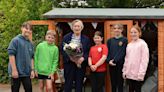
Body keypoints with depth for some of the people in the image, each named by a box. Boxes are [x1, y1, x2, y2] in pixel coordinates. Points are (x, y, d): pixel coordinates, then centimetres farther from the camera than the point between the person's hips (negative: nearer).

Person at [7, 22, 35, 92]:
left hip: (27, 72, 6)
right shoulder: (16, 40, -8)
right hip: (16, 72, -6)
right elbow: (11, 55, -13)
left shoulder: (30, 43, 11)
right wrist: (14, 70, -17)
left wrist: (32, 70, 8)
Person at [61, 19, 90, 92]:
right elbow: (62, 50, 0)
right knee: (68, 84, 3)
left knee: (79, 85, 7)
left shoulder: (86, 39, 7)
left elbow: (88, 52, 4)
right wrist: (70, 58, -15)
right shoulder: (66, 38, 5)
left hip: (81, 64, 1)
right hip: (69, 64, -1)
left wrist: (83, 58, -15)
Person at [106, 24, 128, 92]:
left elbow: (122, 52, -10)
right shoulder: (110, 40, 10)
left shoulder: (124, 40, -1)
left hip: (120, 65, -3)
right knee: (113, 84, 10)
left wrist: (114, 60, -17)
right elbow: (108, 52, 6)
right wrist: (109, 61, -12)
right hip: (111, 65, 4)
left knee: (120, 84, 1)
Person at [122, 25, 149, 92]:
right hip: (129, 74, 6)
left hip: (137, 74, -6)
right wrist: (124, 71, 10)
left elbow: (144, 60, -12)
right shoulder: (129, 45, 13)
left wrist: (141, 73, -17)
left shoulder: (142, 44, -6)